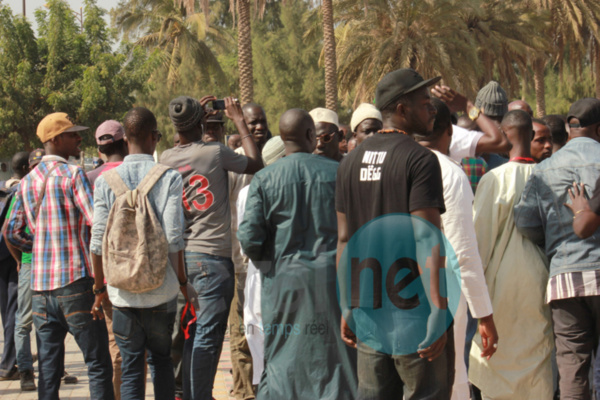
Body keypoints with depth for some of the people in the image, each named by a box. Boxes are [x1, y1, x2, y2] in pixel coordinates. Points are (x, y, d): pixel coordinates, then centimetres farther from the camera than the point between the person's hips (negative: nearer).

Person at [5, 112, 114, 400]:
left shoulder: (27, 182, 12)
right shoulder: (73, 174, -8)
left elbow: (13, 233, 14)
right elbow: (97, 222, -17)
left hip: (40, 284, 6)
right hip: (76, 280, -6)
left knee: (49, 366, 8)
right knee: (98, 364, -3)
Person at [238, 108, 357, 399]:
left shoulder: (264, 179, -3)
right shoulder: (338, 172, -2)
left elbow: (249, 239, -7)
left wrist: (267, 264, 11)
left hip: (284, 279, 0)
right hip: (332, 277, 0)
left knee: (281, 361, 6)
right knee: (335, 360, 7)